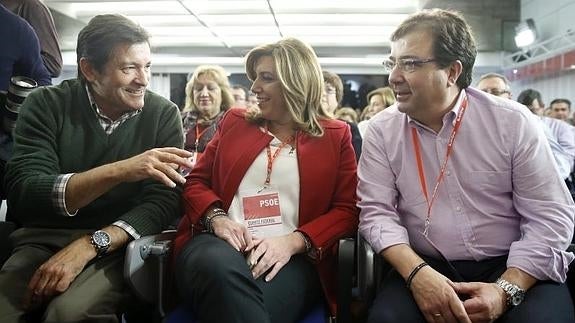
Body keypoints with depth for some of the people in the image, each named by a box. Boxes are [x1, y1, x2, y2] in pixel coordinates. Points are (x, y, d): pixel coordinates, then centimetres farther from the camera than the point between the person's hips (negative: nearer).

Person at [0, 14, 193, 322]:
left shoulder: (163, 114, -2)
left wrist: (90, 245, -24)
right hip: (44, 238, 1)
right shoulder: (46, 105, -4)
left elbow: (165, 201, -10)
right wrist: (118, 171, -31)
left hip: (119, 244, 0)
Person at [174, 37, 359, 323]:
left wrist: (293, 241, -12)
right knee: (220, 268, -36)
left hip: (291, 257, -2)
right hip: (219, 242, 2)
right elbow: (195, 181, 17)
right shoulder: (234, 121, 20)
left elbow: (347, 210, 6)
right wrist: (216, 217, -6)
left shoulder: (335, 135, 13)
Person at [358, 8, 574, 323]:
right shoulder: (382, 129, -1)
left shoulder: (513, 122, -5)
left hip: (512, 268, 0)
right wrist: (416, 272, -21)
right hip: (424, 267, 1)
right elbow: (376, 212, -5)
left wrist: (506, 290, -17)